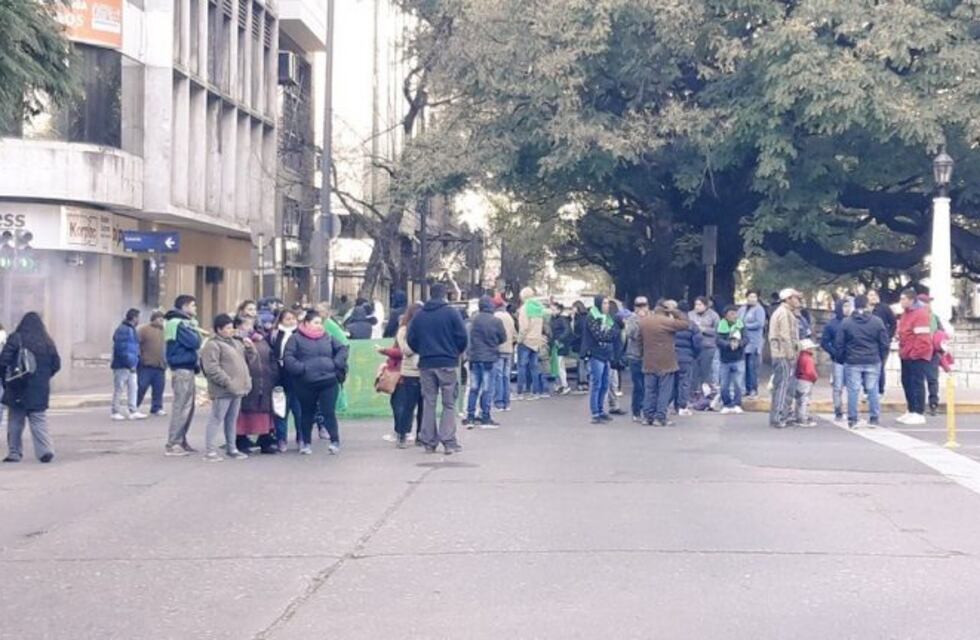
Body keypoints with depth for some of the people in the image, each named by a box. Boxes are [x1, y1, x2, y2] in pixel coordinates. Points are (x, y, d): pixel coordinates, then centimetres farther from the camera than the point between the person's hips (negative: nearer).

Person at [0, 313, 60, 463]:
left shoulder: (15, 339, -7)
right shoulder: (47, 342, 3)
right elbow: (56, 365, 6)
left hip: (18, 389, -2)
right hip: (40, 390, 2)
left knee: (15, 422, 9)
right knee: (39, 421, 5)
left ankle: (14, 452, 10)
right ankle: (45, 449, -9)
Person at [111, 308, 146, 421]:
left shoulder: (132, 330, 17)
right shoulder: (122, 330, -14)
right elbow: (121, 349, -20)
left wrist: (136, 362, 11)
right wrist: (129, 363, -20)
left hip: (131, 366, 9)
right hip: (122, 365, -9)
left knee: (133, 388, 6)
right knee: (119, 389, -2)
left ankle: (133, 411, 7)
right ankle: (116, 412, 5)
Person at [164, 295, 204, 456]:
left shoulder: (183, 322, 18)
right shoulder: (179, 324, -13)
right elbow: (194, 342, -19)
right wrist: (195, 332, -3)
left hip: (187, 369, 10)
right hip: (182, 369, -10)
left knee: (187, 407, 15)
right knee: (181, 407, -9)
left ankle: (181, 441, 23)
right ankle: (173, 445, -7)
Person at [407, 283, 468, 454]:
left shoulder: (419, 315, 6)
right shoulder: (451, 313, -5)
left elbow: (411, 339, 6)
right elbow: (462, 337, -6)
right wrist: (458, 352, 13)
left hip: (426, 364, 3)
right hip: (447, 363, -3)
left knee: (428, 403, 10)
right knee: (449, 403, 2)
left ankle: (429, 442, 10)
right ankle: (449, 442, -5)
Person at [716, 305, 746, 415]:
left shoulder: (740, 326, -1)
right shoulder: (721, 326, -3)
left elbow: (746, 338, -9)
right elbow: (719, 340, -14)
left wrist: (739, 343, -30)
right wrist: (729, 344, -31)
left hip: (739, 359, 0)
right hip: (725, 360, 1)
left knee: (737, 383, -6)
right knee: (725, 385, 6)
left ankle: (737, 405, 2)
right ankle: (727, 405, 18)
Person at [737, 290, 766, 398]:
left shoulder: (759, 309, -3)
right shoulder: (742, 309, 15)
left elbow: (760, 324, -12)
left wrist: (745, 326, -10)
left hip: (754, 342, -5)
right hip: (742, 341, 5)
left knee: (752, 366, -7)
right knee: (744, 366, 5)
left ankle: (754, 390, -3)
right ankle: (747, 388, 12)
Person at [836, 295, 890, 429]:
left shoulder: (846, 322, -3)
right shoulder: (877, 321, -2)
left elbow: (839, 344, -1)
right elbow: (885, 342, 2)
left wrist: (841, 358, 10)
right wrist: (881, 357, 14)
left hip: (852, 362, -1)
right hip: (873, 362, 1)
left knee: (853, 391, 2)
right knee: (873, 390, 8)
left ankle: (852, 419, 3)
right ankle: (874, 418, 12)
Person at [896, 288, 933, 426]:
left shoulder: (921, 314, -18)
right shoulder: (906, 312, 13)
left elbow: (923, 337, -22)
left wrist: (915, 353, -20)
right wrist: (903, 350, 13)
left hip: (917, 356, -10)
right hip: (907, 355, 10)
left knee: (917, 383, -6)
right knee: (907, 382, 13)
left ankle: (919, 414, -2)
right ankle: (911, 411, 22)